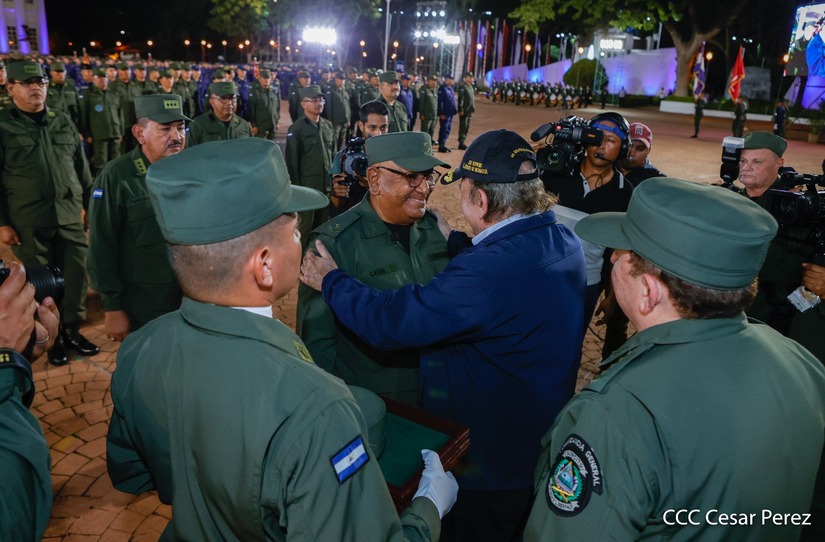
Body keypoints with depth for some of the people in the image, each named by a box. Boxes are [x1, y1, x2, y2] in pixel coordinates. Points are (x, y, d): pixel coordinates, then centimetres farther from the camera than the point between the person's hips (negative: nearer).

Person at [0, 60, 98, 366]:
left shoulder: (63, 122, 11)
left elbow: (81, 168, 15)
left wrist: (93, 206, 12)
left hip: (70, 216, 3)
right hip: (28, 223, -3)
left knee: (76, 276, 5)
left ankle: (71, 329, 23)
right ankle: (50, 337, 23)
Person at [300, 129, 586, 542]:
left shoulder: (488, 271, -36)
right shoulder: (565, 242, -9)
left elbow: (388, 320, -29)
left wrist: (330, 280, -12)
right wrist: (452, 241, 19)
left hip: (488, 465, -8)